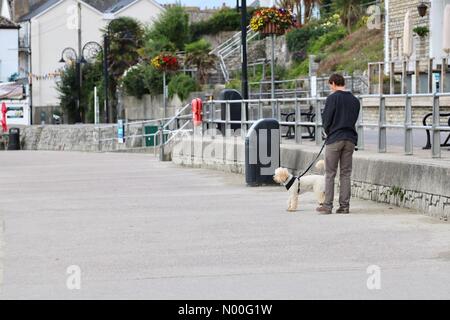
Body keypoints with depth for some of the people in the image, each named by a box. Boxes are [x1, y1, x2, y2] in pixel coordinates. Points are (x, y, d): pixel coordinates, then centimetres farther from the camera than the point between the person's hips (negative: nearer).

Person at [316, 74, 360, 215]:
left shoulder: (333, 98, -8)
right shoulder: (355, 100, 9)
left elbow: (326, 118, -7)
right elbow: (354, 119, 13)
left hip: (334, 139, -5)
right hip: (350, 139, 5)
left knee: (330, 174, 0)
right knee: (346, 174, 8)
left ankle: (327, 206, -2)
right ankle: (344, 206, 6)